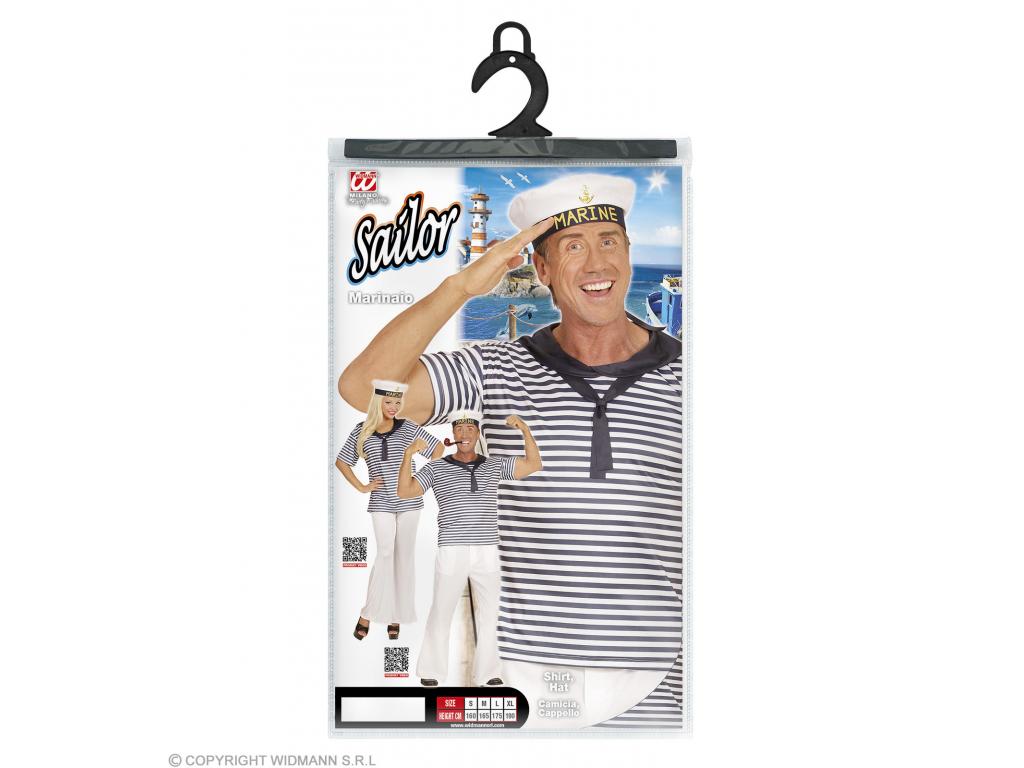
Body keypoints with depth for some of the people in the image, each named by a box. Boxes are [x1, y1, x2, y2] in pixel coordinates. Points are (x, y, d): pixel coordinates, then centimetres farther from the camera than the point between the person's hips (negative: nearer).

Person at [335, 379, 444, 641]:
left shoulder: (408, 428, 0)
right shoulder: (361, 431, 1)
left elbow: (438, 448, 7)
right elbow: (341, 462, 9)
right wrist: (361, 487, 0)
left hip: (409, 501, 1)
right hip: (381, 503, -1)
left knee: (404, 555, 5)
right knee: (385, 553, -9)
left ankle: (395, 616, 15)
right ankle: (367, 613, 2)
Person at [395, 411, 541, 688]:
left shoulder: (494, 466, 9)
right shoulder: (436, 468, 3)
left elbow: (534, 465, 5)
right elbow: (404, 492, -5)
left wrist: (525, 429, -8)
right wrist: (408, 454, -17)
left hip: (486, 552, 2)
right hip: (451, 551, -2)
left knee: (487, 613, 6)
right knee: (441, 611, 2)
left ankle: (487, 672, 18)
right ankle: (430, 670, 16)